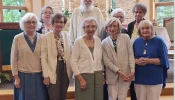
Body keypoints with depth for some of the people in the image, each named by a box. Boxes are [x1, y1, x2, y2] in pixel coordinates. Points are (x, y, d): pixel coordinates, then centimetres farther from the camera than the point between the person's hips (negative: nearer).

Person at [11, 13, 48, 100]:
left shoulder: (41, 38, 1)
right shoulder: (17, 38, -3)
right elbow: (13, 59, -1)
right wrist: (16, 77, -3)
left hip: (39, 75, 2)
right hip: (23, 76, -1)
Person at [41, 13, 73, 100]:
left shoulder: (66, 35, 4)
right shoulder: (46, 37, -10)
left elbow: (69, 53, 8)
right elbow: (43, 57, -10)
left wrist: (71, 70, 3)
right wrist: (46, 75, -13)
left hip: (65, 70, 4)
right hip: (53, 71, -4)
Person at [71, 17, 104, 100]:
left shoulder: (98, 40, 6)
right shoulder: (78, 41, -7)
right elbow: (73, 61, -9)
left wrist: (102, 74, 9)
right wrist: (81, 79, -13)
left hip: (98, 76, 4)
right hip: (84, 76, -4)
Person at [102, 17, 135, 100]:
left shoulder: (126, 37, 1)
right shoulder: (104, 43, 2)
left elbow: (131, 55, -1)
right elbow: (106, 61, -3)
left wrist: (132, 71, -9)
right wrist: (119, 71, -11)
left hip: (126, 73, 0)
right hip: (112, 75, 0)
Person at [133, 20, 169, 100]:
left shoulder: (159, 41, -3)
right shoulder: (136, 42, 8)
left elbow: (163, 60, -6)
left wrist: (149, 61, -19)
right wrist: (137, 61, -14)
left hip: (155, 79, -3)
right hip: (139, 79, 3)